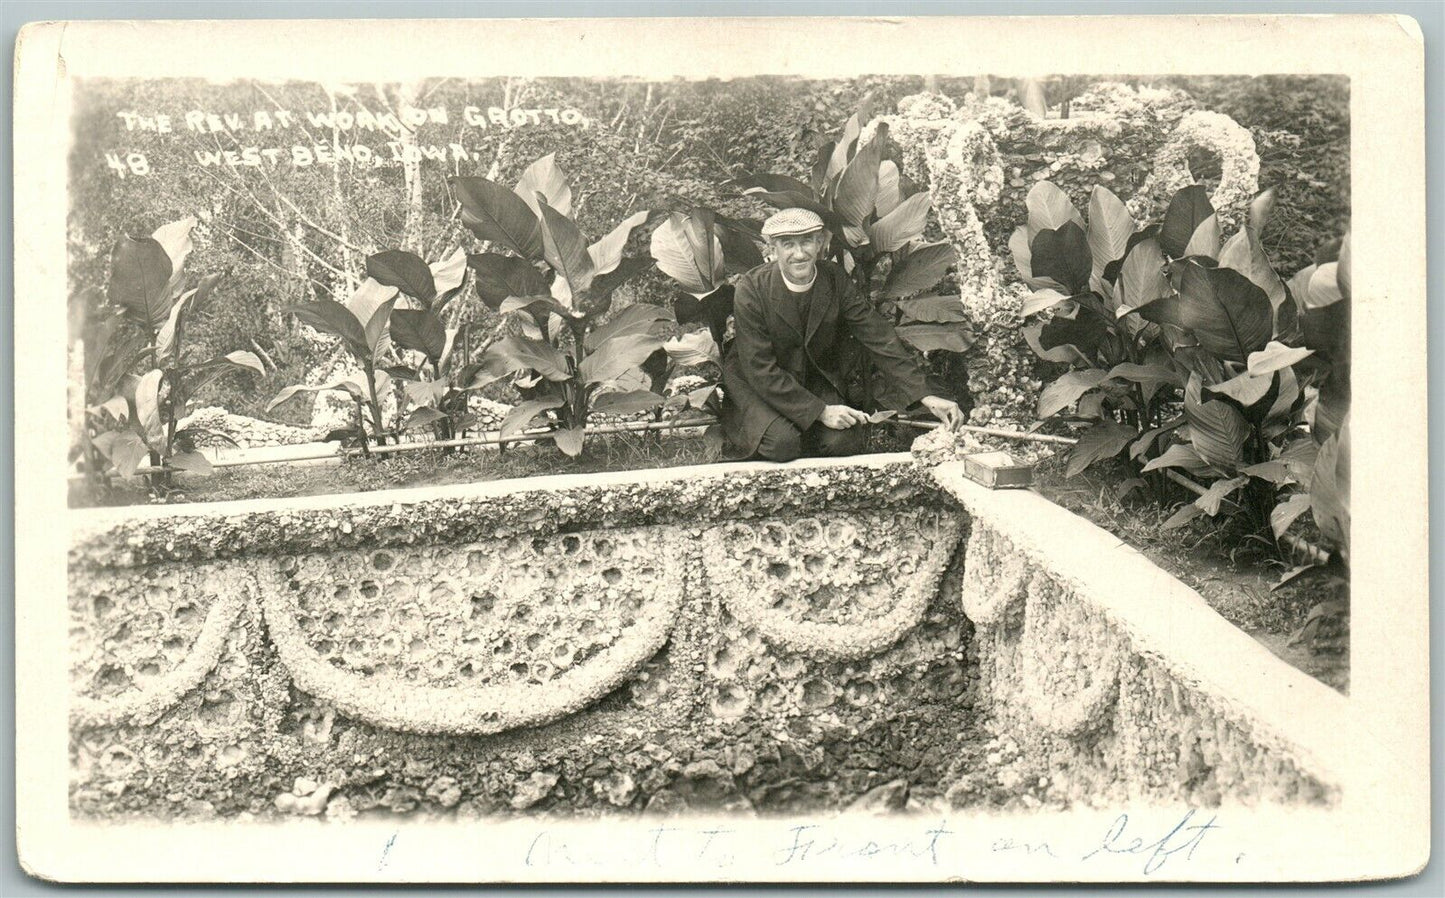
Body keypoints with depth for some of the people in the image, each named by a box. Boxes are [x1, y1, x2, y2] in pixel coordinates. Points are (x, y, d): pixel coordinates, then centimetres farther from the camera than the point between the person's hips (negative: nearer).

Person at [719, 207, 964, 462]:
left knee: (845, 440, -21)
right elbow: (759, 368, -22)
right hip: (757, 385, -3)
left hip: (816, 380, 3)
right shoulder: (751, 289, -21)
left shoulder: (834, 280, -10)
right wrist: (820, 411, -27)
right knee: (783, 442, -30)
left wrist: (925, 396, -20)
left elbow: (880, 338, -11)